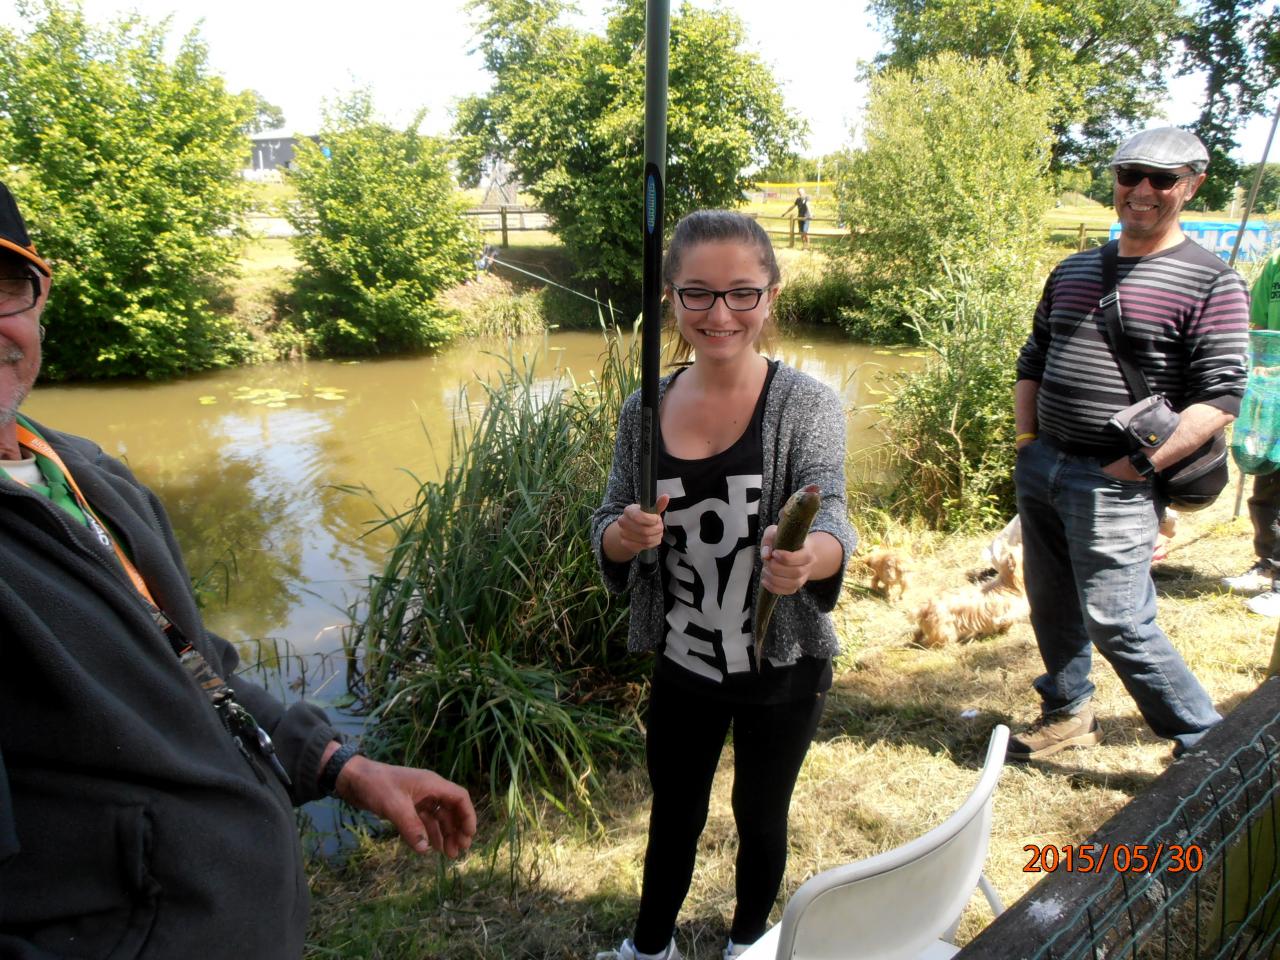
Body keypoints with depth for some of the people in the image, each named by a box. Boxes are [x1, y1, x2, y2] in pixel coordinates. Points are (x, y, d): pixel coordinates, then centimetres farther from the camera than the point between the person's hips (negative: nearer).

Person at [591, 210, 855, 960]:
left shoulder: (806, 404, -15)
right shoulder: (644, 408, -6)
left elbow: (828, 515, -29)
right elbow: (608, 527, 1)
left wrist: (808, 557, -52)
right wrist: (624, 535, -23)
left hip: (782, 669, -2)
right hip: (682, 664, 2)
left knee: (761, 814, 19)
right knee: (673, 814, 21)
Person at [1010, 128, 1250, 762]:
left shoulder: (1211, 282, -6)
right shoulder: (1072, 271, 13)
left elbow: (1220, 396, -12)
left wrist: (1143, 464, -17)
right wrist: (1027, 441, 10)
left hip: (1113, 485, -6)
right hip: (1041, 467, 6)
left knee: (1116, 623, -6)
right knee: (1051, 608, 15)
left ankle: (1207, 743, 13)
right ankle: (1068, 714, 36)